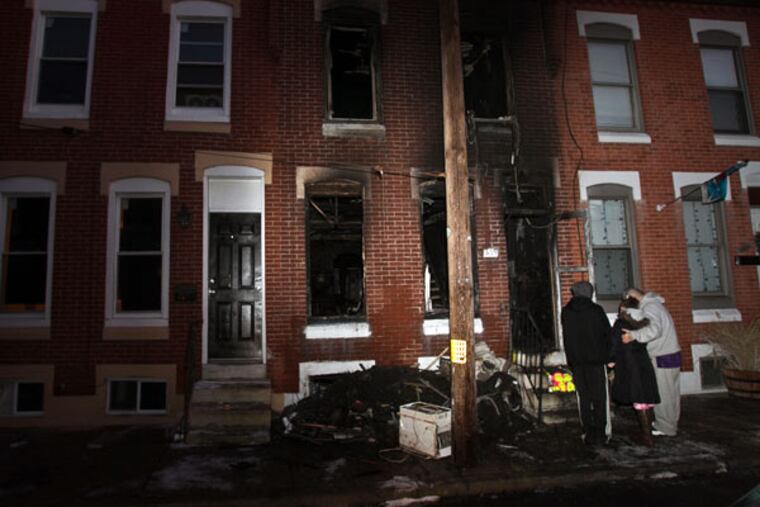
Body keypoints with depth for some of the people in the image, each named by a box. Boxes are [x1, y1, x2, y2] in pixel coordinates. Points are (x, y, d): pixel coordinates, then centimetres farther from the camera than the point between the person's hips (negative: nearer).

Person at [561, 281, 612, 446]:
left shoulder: (566, 312, 1)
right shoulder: (596, 310, -7)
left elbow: (566, 339, 5)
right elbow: (607, 334, -3)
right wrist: (607, 355, 7)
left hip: (577, 362, 2)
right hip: (597, 360, -2)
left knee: (584, 398, 9)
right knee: (600, 398, 8)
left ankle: (589, 433, 11)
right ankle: (601, 433, 11)